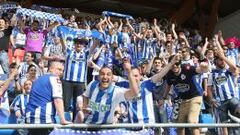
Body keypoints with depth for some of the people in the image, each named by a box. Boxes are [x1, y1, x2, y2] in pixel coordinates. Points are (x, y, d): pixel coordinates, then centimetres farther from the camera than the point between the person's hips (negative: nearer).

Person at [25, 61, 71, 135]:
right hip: (45, 118, -8)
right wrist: (63, 120, -14)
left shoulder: (38, 80, 24)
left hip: (31, 118, 8)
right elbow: (57, 100, -10)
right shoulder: (55, 79, 0)